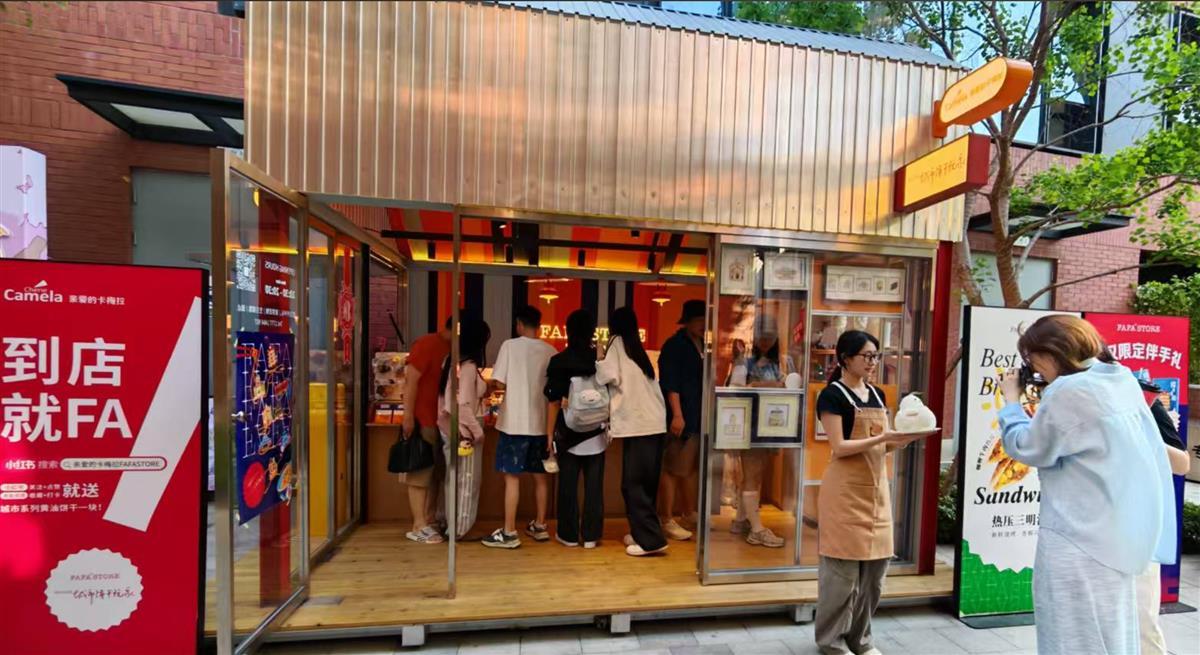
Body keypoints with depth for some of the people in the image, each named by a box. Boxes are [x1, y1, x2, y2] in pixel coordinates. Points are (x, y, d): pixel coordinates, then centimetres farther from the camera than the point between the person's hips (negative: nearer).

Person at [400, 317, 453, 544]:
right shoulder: (427, 344, -12)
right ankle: (419, 526, 8)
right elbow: (411, 381, -16)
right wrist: (408, 416, -19)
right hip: (423, 421, -8)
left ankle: (429, 522, 22)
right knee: (420, 475, 1)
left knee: (435, 474, 12)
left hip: (442, 421, 8)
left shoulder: (452, 349, 12)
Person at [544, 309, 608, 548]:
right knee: (594, 485, 10)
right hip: (597, 432, 1)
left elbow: (554, 402, -7)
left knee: (568, 485, 11)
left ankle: (569, 535, 21)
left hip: (568, 432, -1)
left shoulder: (559, 361, -7)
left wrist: (549, 434, 0)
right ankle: (591, 536, 18)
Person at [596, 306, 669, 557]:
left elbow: (610, 375, -12)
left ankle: (651, 539, 1)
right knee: (646, 482, 15)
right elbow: (635, 384, 17)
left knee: (633, 483, 0)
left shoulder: (617, 343, 2)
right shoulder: (638, 348, 21)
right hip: (653, 423, 7)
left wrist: (597, 366, 6)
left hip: (636, 424, -7)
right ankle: (642, 532, 25)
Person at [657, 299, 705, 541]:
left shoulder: (702, 345, 13)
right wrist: (677, 415, -21)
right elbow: (671, 384, -16)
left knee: (693, 467, 18)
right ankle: (668, 520, 12)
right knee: (673, 469, 1)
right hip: (681, 417, -8)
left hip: (699, 417, 8)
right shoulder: (674, 346, -10)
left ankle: (691, 514, 33)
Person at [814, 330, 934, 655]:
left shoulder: (878, 395, 12)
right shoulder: (832, 395, -10)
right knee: (842, 568, 1)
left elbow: (884, 445, 13)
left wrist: (909, 436, -5)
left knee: (875, 566, 13)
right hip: (845, 489, -7)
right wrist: (883, 437, -22)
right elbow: (839, 447, -16)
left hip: (876, 487, 7)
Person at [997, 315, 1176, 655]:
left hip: (1081, 536, -9)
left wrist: (1011, 401, -4)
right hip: (1121, 530, 9)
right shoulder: (1121, 379, 6)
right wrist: (1047, 400, 10)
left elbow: (1028, 448, -14)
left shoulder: (1068, 391, -21)